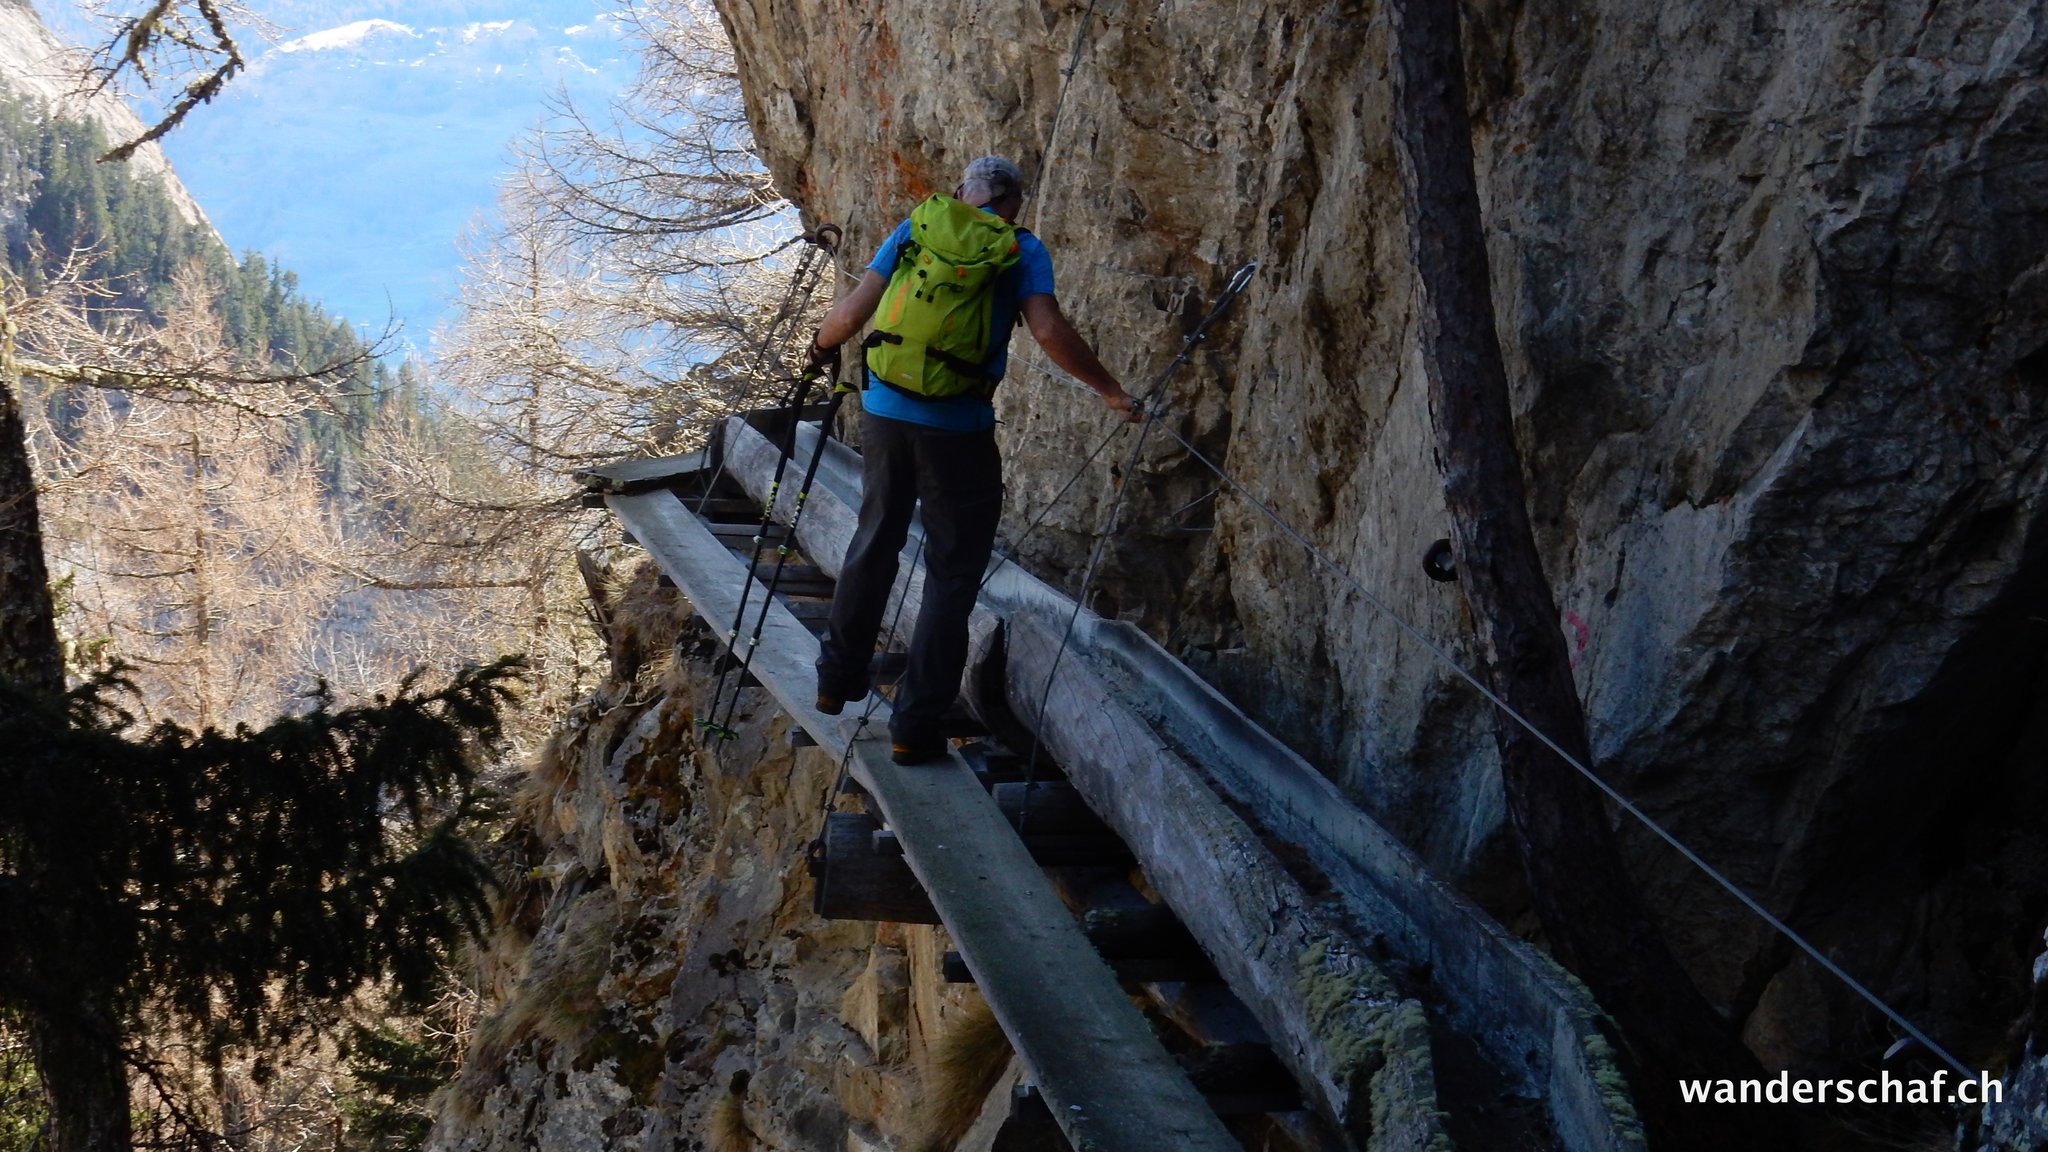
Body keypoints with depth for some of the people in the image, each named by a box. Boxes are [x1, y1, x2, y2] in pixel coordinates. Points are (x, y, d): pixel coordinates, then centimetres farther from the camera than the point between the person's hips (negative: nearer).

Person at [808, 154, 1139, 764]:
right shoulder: (1021, 249, 0)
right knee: (952, 575, 6)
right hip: (958, 427, -4)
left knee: (874, 543, 24)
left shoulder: (914, 230, 7)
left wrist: (821, 344, 21)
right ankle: (915, 726, 7)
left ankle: (838, 679, 36)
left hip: (885, 411, 4)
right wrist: (1112, 392, -3)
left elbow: (854, 311, 0)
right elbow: (1050, 333, -14)